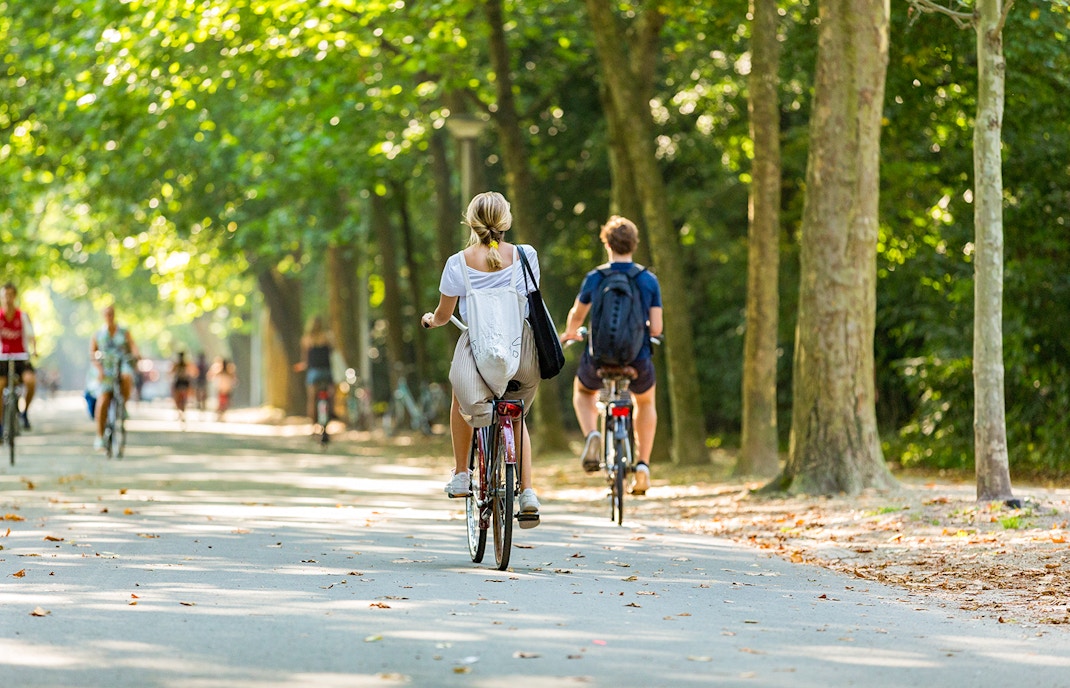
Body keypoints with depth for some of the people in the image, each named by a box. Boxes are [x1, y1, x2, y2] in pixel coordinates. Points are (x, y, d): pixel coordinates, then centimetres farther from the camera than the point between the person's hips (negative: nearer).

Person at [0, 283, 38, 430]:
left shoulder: (22, 316, 2)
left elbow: (30, 335, -7)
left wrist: (33, 350, -27)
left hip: (21, 357, -1)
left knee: (31, 380, -27)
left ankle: (24, 411, -2)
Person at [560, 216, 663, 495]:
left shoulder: (594, 278, -5)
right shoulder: (649, 280, -4)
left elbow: (576, 316, 11)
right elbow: (656, 329, -6)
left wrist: (570, 333, 34)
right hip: (638, 363, 1)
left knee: (583, 391, 34)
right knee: (645, 402, 33)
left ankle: (591, 435, 4)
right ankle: (642, 466, 22)